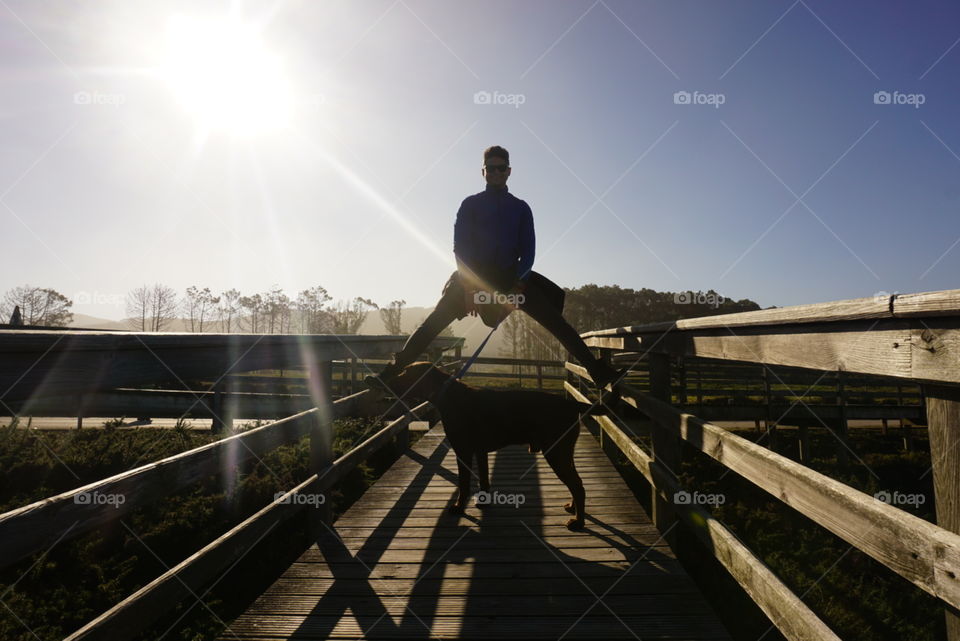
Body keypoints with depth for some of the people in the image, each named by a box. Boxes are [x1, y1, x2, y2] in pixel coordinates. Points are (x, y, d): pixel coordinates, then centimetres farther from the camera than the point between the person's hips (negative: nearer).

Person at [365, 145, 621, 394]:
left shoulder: (521, 208, 11)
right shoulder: (470, 204, 6)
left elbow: (528, 248, 4)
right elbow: (460, 246, -3)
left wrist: (520, 279, -13)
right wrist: (468, 283, -15)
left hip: (512, 277, 1)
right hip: (473, 276, -1)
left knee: (556, 322, -8)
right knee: (433, 323, -12)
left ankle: (597, 370, -6)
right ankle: (391, 373, -9)